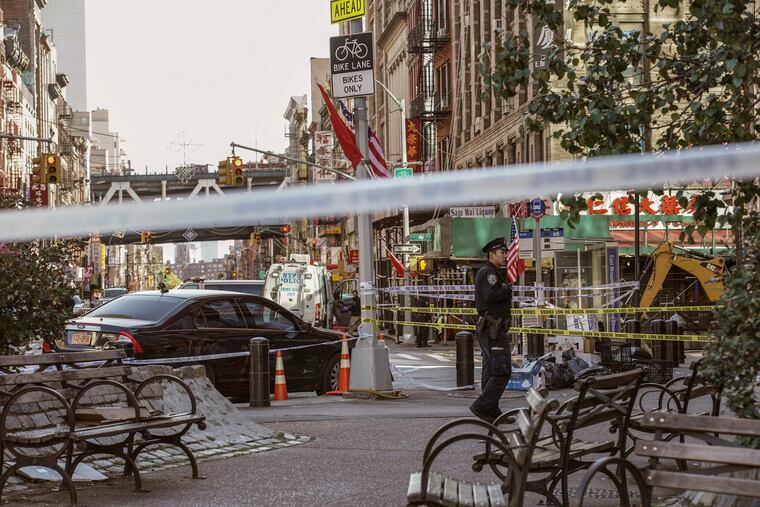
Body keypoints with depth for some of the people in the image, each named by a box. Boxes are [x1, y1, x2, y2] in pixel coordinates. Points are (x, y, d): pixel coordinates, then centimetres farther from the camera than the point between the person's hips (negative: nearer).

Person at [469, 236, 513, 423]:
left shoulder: (493, 273, 22)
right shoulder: (488, 272, -12)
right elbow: (490, 296, -27)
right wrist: (507, 290, -12)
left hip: (487, 329, 11)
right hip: (494, 329, -11)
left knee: (490, 371, 11)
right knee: (502, 371, -12)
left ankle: (491, 412, 13)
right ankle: (481, 406, -14)